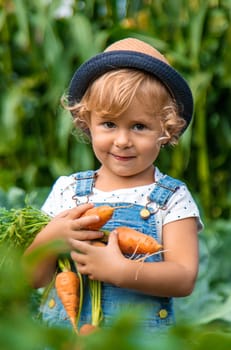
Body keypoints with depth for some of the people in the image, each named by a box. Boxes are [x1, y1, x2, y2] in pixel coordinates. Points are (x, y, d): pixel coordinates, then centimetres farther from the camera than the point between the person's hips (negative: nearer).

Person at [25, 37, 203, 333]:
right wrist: (49, 239, -18)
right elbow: (34, 279, 1)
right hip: (62, 325, 1)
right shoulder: (67, 190, 2)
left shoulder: (172, 198, -3)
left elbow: (184, 279, -12)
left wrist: (120, 271, -25)